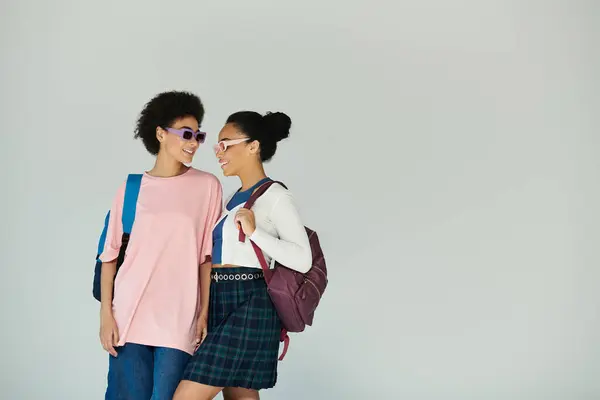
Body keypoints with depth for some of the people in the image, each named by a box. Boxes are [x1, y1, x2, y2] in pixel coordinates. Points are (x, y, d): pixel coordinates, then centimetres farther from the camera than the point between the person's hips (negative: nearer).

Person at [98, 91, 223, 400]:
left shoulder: (207, 186, 4)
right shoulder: (132, 188, 5)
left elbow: (208, 256, 4)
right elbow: (110, 255, 5)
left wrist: (206, 312, 0)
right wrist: (106, 313, -1)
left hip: (179, 319, 0)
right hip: (129, 315, 1)